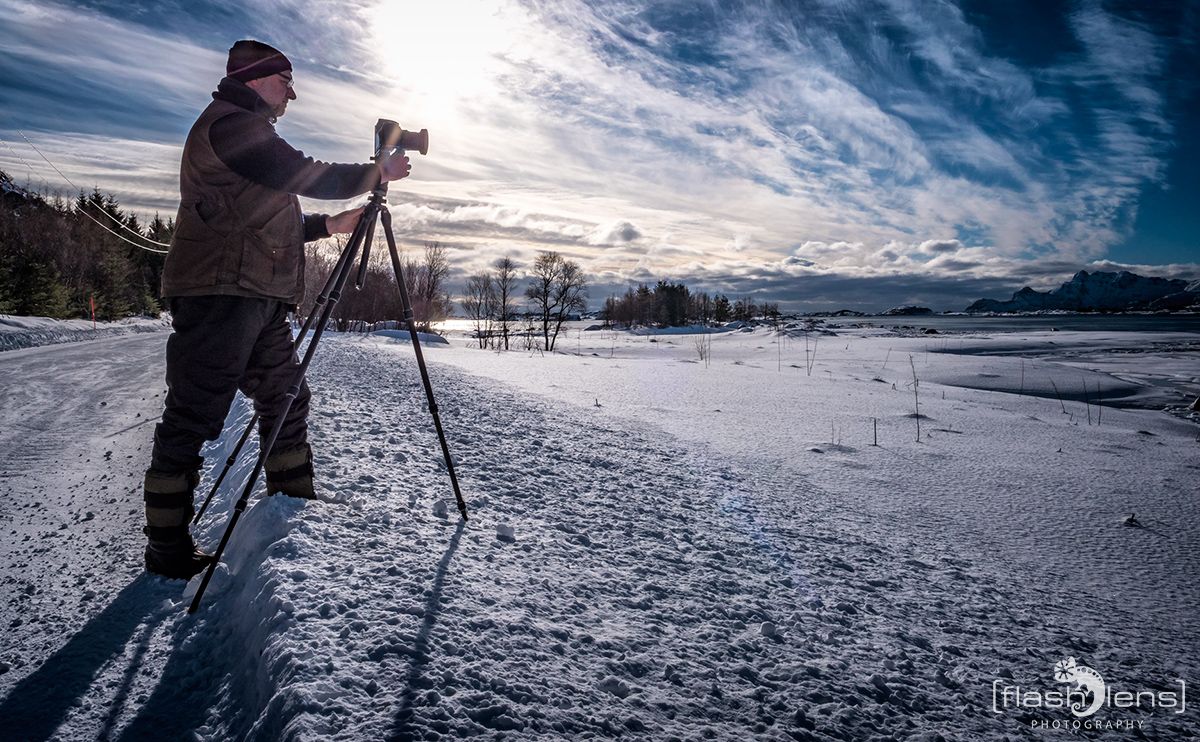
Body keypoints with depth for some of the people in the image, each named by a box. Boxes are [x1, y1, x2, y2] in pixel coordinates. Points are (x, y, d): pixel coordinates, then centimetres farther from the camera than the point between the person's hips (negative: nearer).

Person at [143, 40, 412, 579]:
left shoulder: (249, 133, 28)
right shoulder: (229, 122, -4)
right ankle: (168, 549, 1)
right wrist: (380, 171, 0)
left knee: (286, 400, 12)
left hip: (259, 298, 11)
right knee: (193, 419, -6)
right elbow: (307, 177, -12)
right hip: (220, 294, -11)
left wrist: (330, 225, 20)